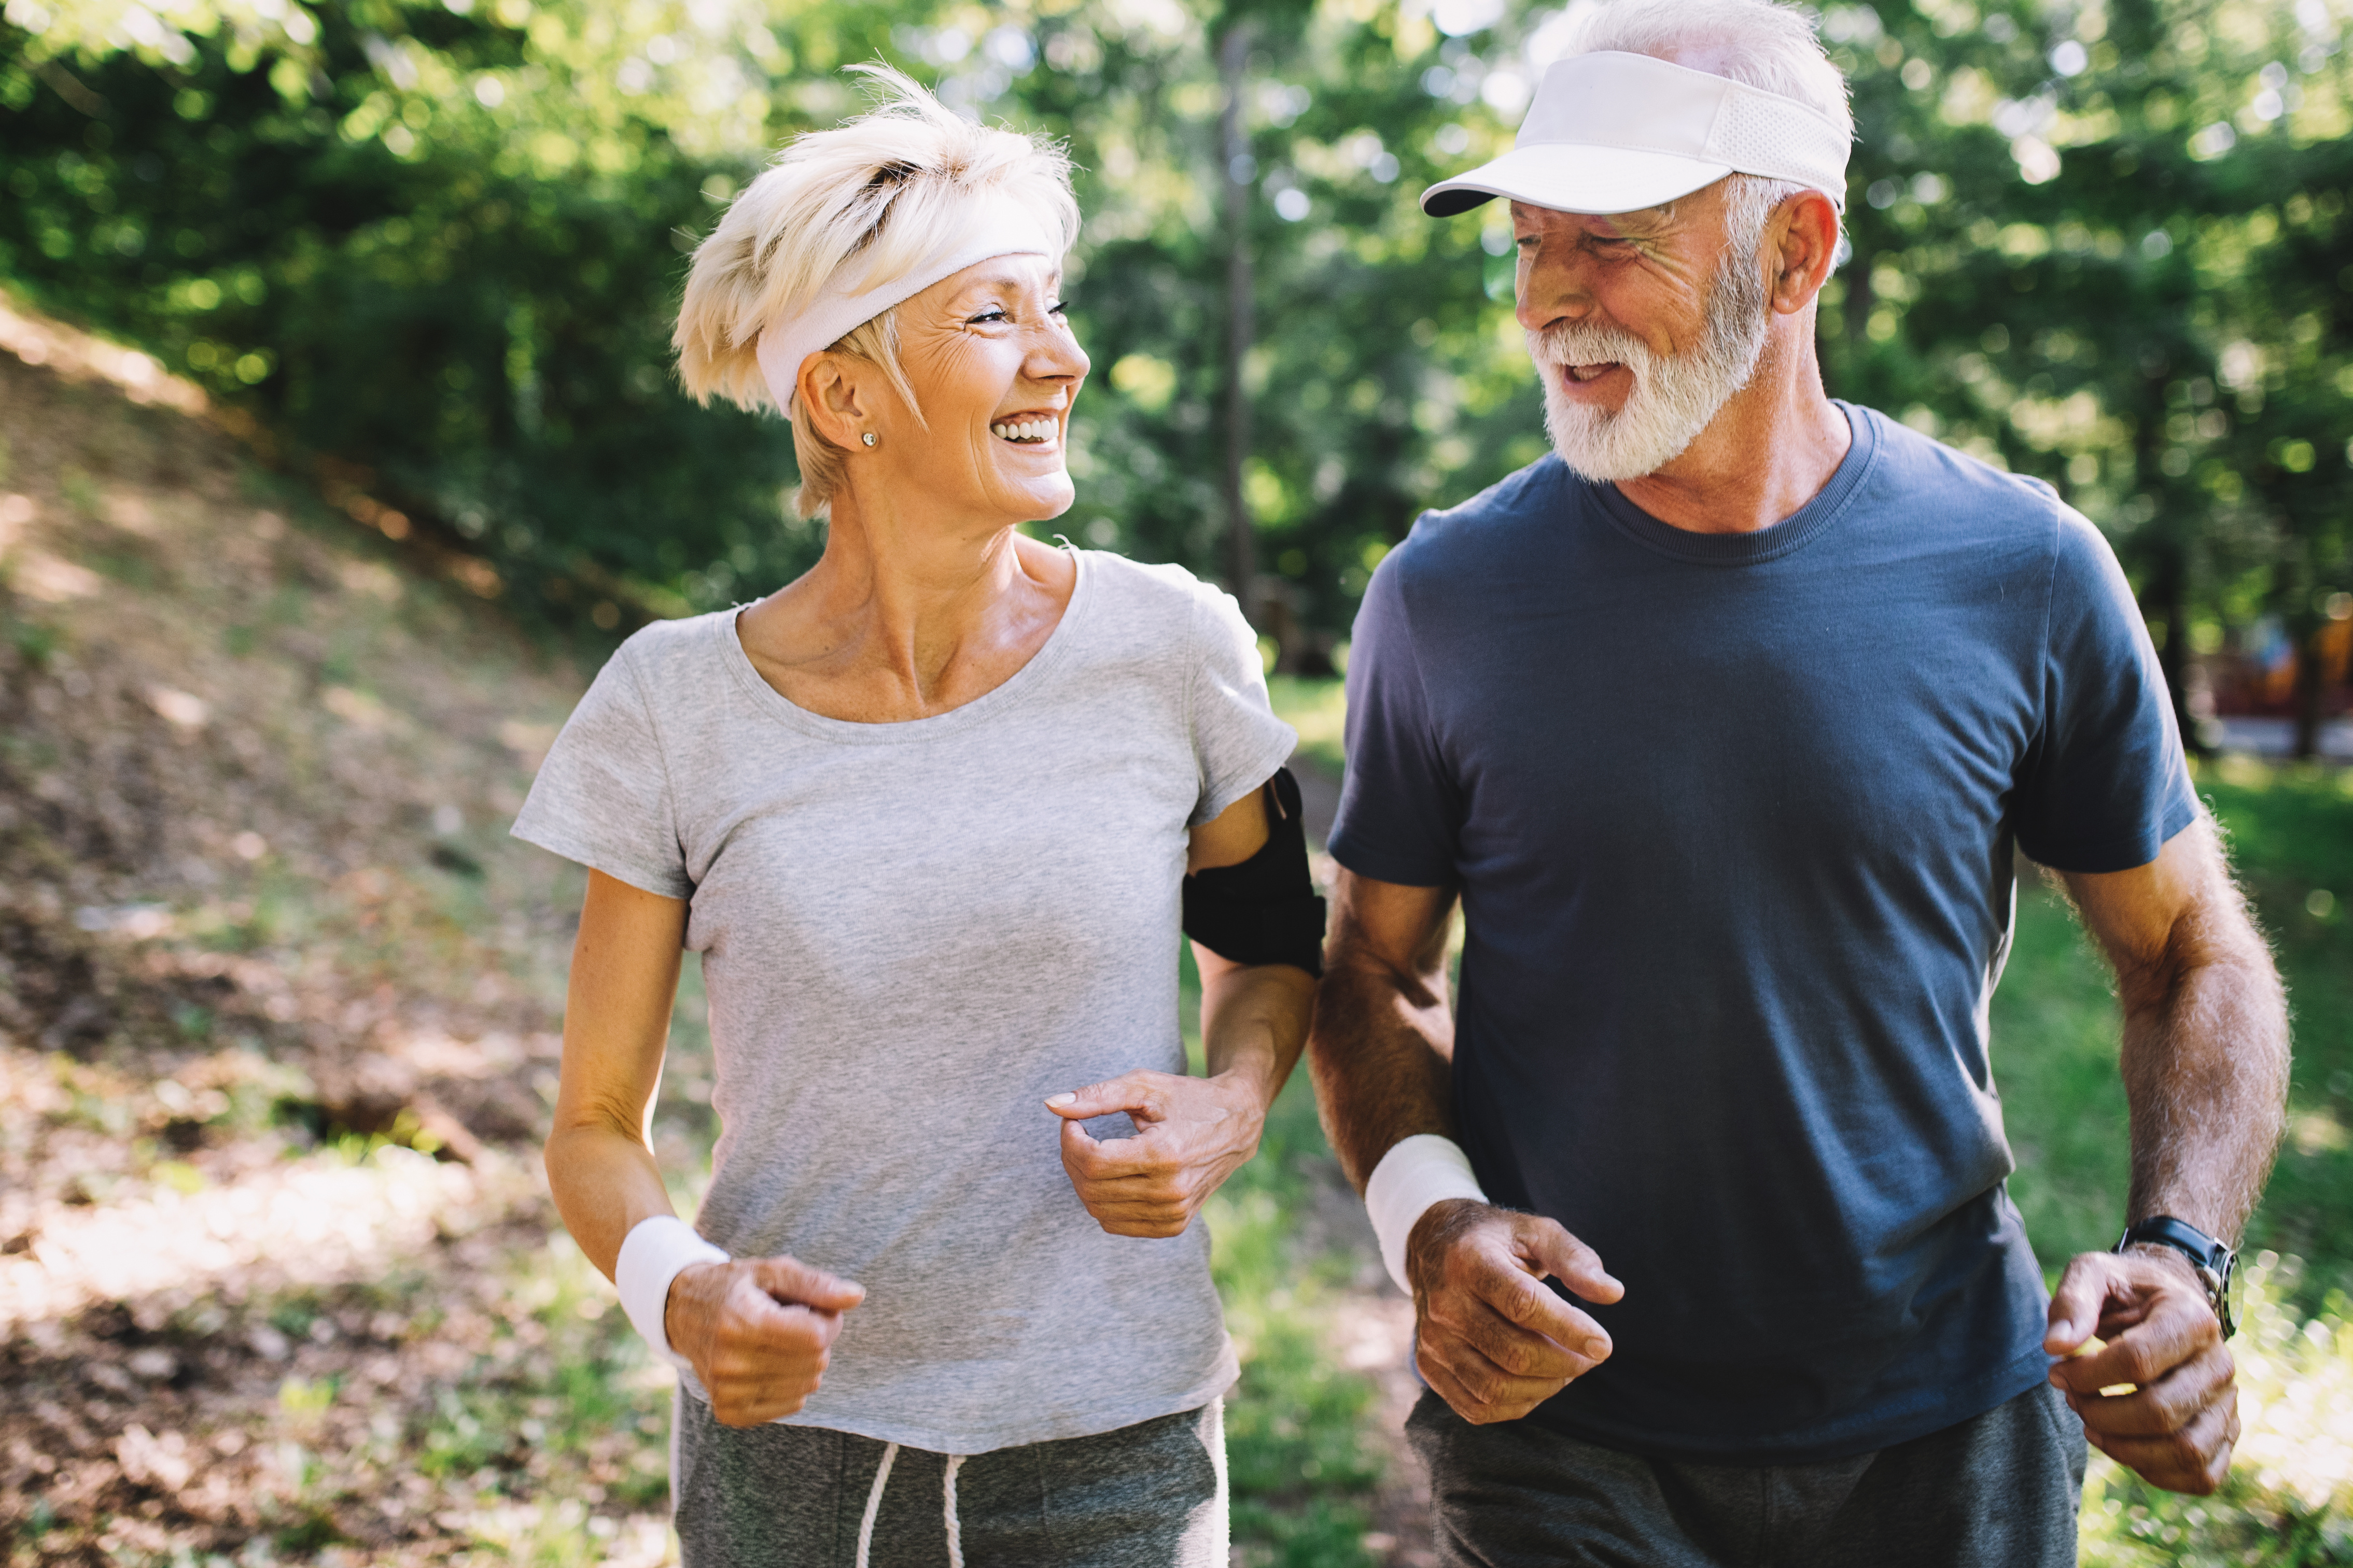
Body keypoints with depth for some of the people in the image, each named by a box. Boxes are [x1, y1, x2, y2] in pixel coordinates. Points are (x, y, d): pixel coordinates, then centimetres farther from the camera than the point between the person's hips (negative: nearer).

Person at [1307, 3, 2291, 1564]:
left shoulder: (2023, 574, -8)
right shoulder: (1446, 596, -8)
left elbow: (2194, 954, 2)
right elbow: (1378, 970, 3)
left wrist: (2180, 1256, -14)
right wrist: (1425, 1217, -16)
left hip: (1946, 1425, 1)